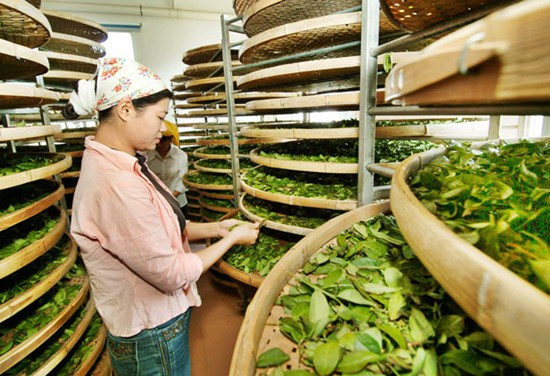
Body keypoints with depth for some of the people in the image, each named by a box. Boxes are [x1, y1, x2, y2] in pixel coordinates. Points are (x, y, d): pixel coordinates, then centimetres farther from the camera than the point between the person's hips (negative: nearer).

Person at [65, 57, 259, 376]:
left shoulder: (123, 165, -1)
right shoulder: (117, 186, -32)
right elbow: (173, 275, -24)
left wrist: (215, 228, -2)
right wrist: (232, 239, -14)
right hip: (153, 337, -8)